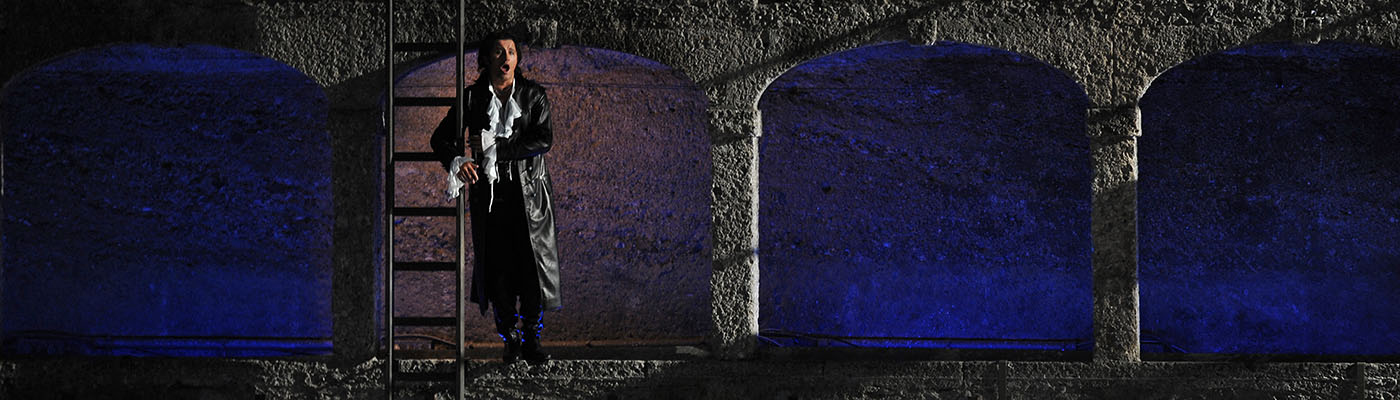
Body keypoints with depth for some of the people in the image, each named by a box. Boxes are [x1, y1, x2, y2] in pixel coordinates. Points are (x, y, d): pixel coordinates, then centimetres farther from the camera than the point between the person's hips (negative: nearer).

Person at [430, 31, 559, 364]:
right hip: (489, 193, 1)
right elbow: (440, 138, 4)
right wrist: (455, 160, -18)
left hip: (528, 191, -1)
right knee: (498, 270, 2)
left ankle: (531, 339, 9)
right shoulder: (472, 97, 4)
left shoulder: (533, 95, 2)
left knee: (532, 266, -2)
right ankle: (510, 340, 15)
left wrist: (494, 146, -16)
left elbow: (543, 140, -10)